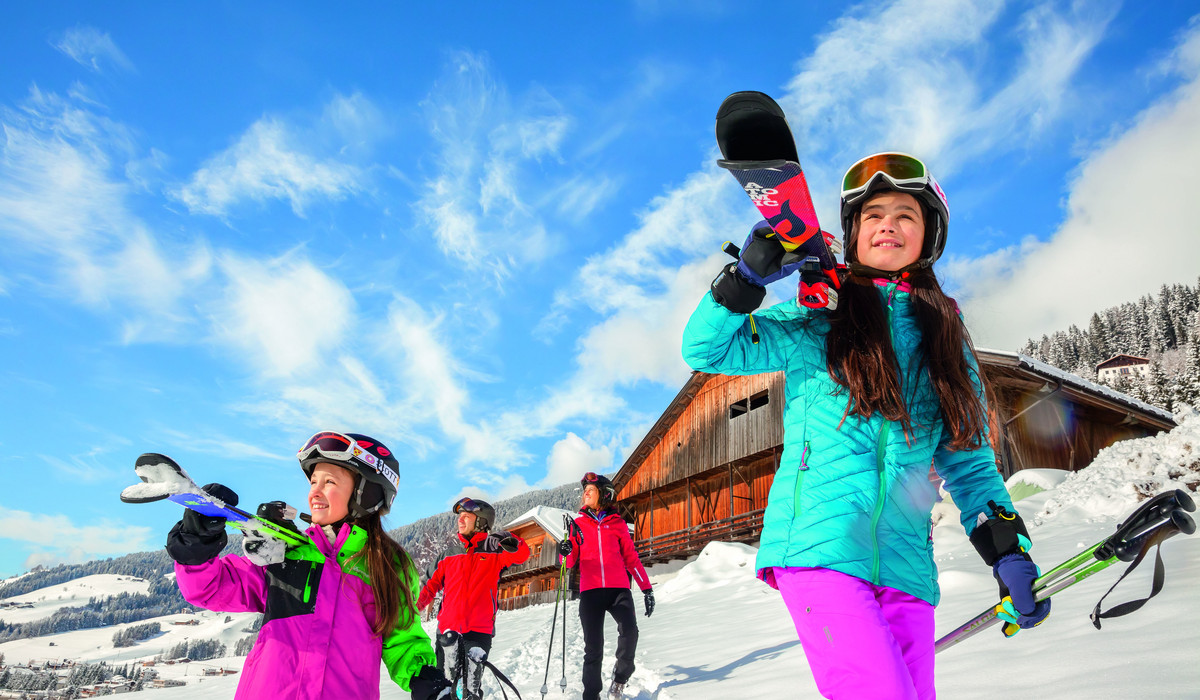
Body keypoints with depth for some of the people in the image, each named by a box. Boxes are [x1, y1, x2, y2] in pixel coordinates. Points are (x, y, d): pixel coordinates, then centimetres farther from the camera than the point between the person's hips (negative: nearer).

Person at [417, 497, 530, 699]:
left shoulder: (493, 550, 3)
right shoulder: (450, 553, 15)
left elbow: (522, 554, -13)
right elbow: (432, 584, 16)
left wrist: (511, 543, -35)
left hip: (479, 629, -3)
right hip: (448, 628, 3)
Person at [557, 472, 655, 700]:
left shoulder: (617, 523, 11)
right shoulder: (579, 524, 13)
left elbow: (631, 557, 13)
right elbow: (570, 562, 10)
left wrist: (646, 588, 8)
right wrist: (566, 552, -14)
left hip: (619, 589, -1)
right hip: (590, 591, 1)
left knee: (629, 632, -22)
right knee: (593, 647, -3)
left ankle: (620, 678, 1)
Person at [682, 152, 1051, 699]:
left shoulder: (945, 337, 17)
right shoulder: (817, 320, 7)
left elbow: (968, 458, 18)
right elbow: (704, 349, 0)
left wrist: (1008, 552, 9)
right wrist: (749, 274, -15)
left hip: (905, 561, 4)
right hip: (817, 545, -4)